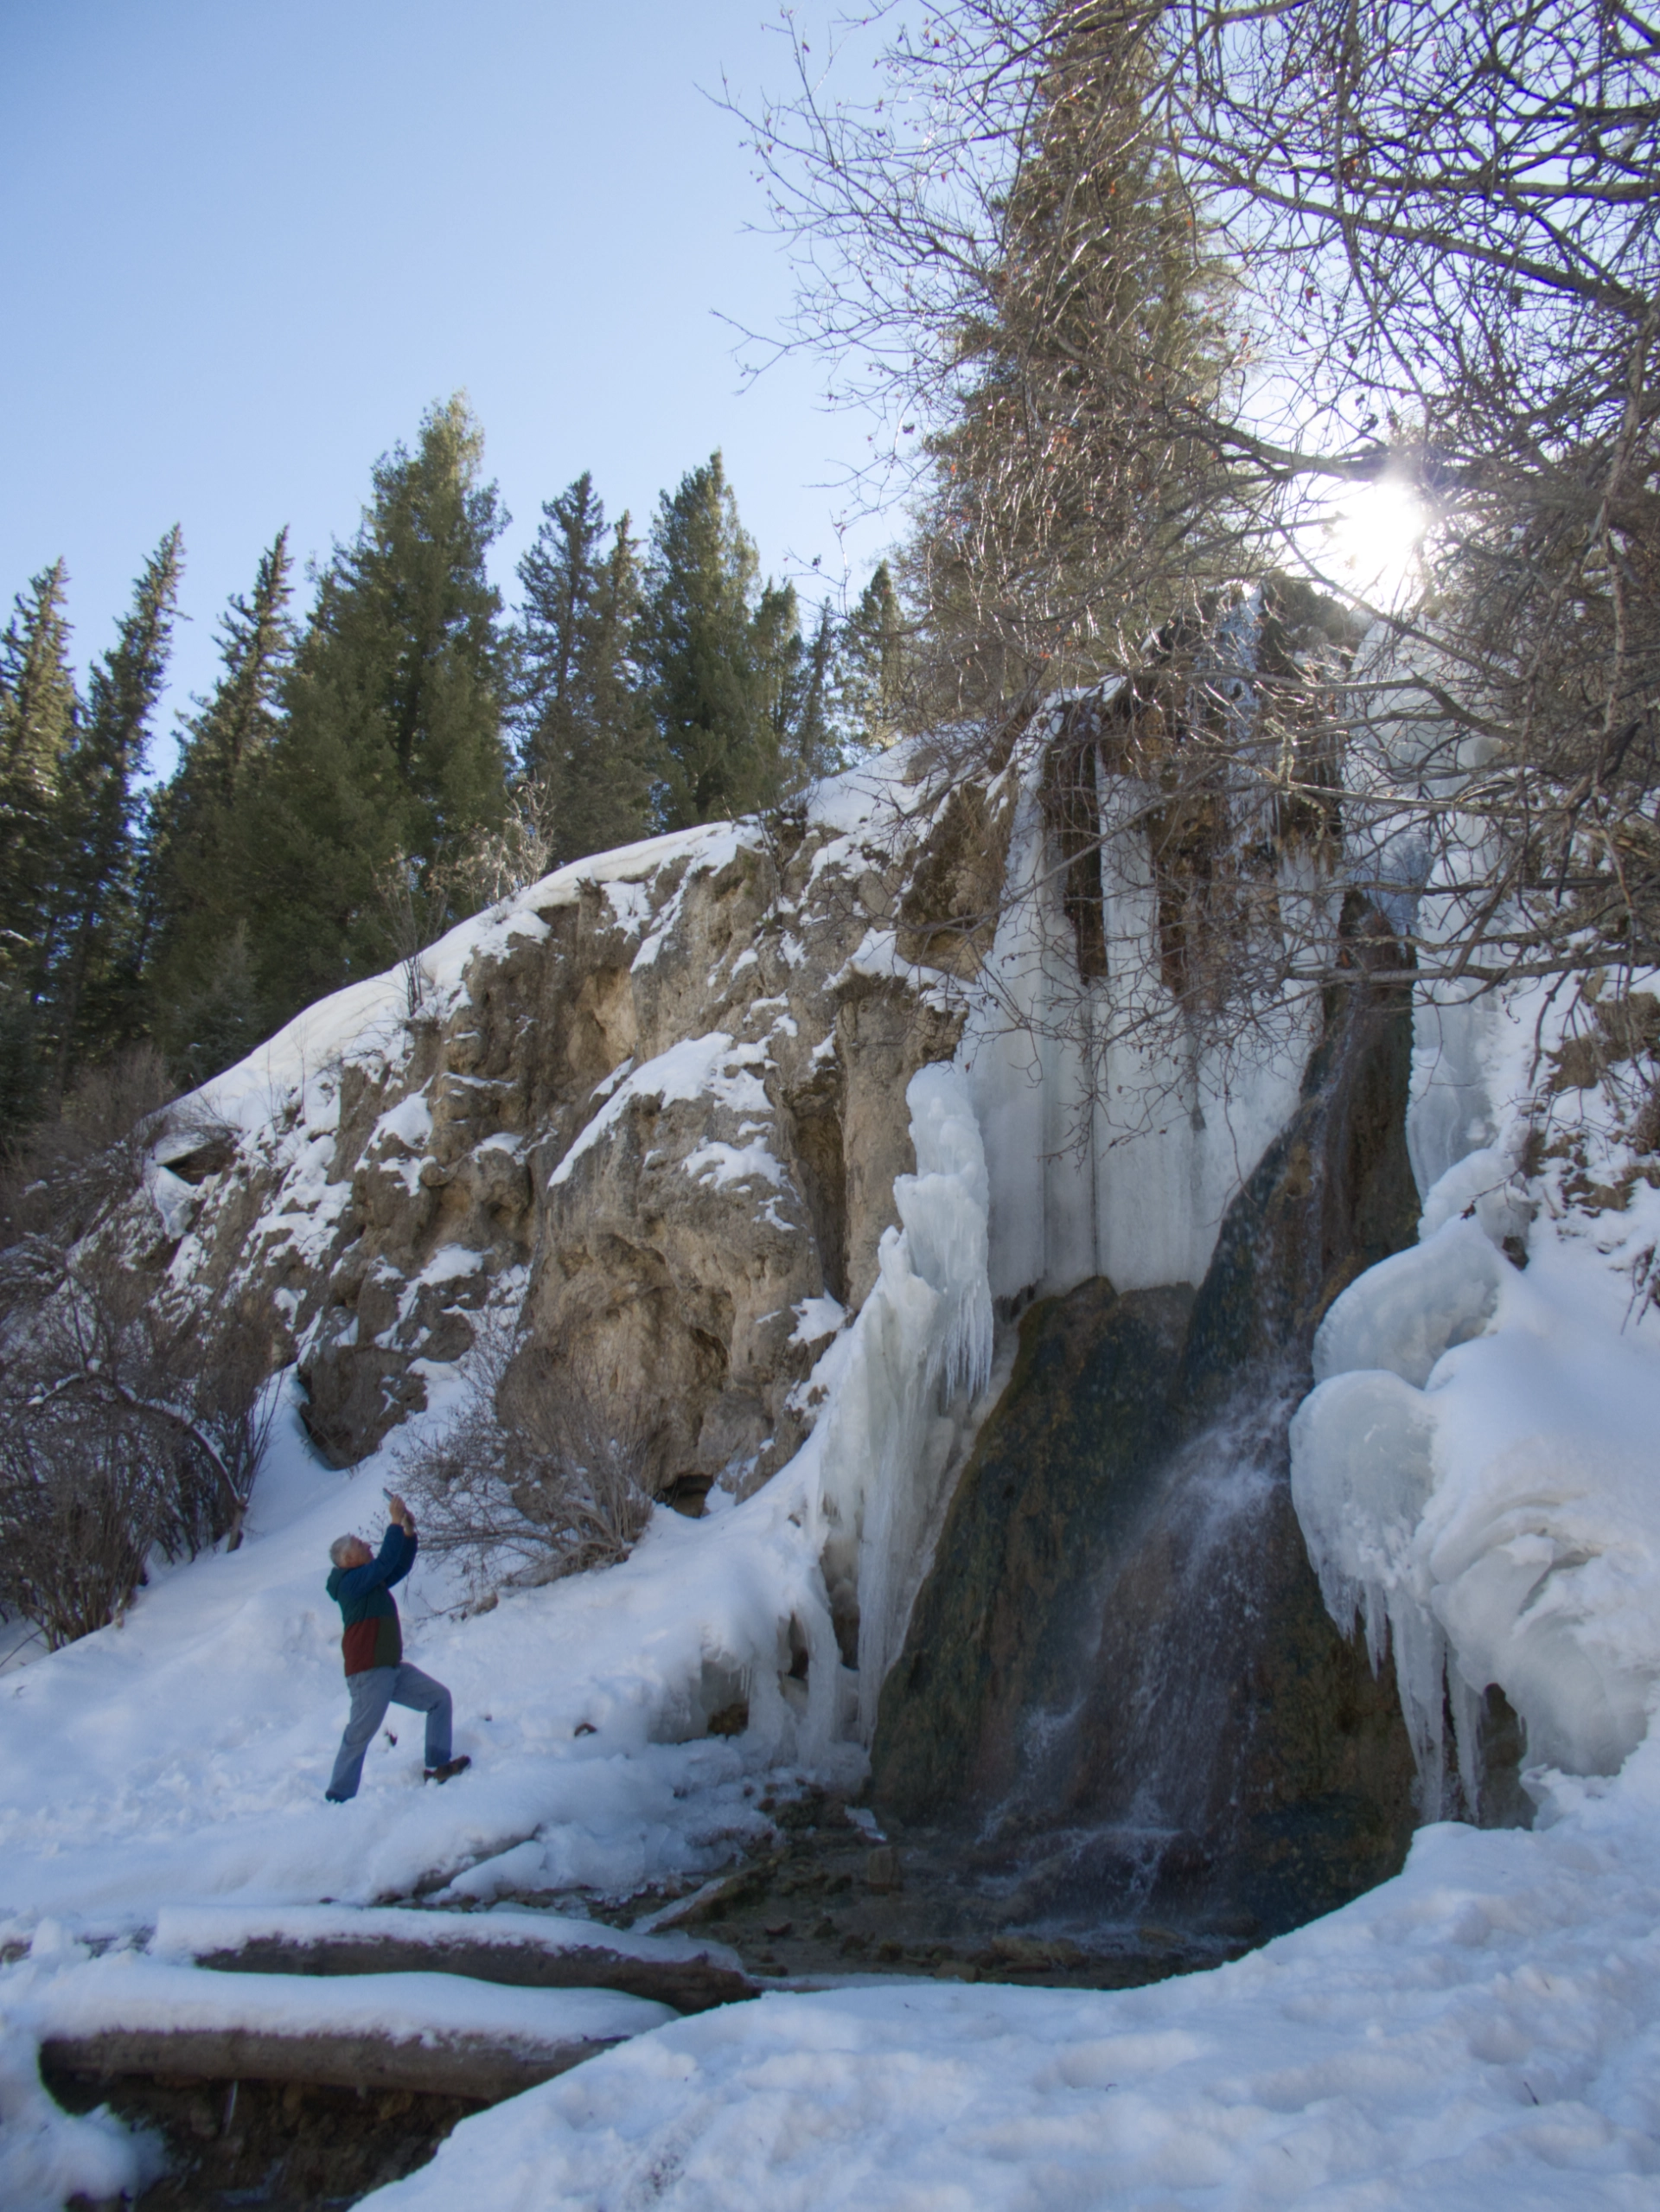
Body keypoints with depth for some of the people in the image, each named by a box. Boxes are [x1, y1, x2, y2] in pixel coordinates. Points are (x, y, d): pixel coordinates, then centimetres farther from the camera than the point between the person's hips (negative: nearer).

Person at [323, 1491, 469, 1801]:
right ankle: (338, 1797, 3)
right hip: (368, 1673, -10)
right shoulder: (350, 1582, -13)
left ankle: (438, 1765, 10)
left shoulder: (371, 1580, 16)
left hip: (393, 1669, 10)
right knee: (359, 1735, -5)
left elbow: (400, 1566, 16)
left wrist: (409, 1533, 2)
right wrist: (396, 1523, -19)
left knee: (439, 1697, 9)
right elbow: (385, 1562, -25)